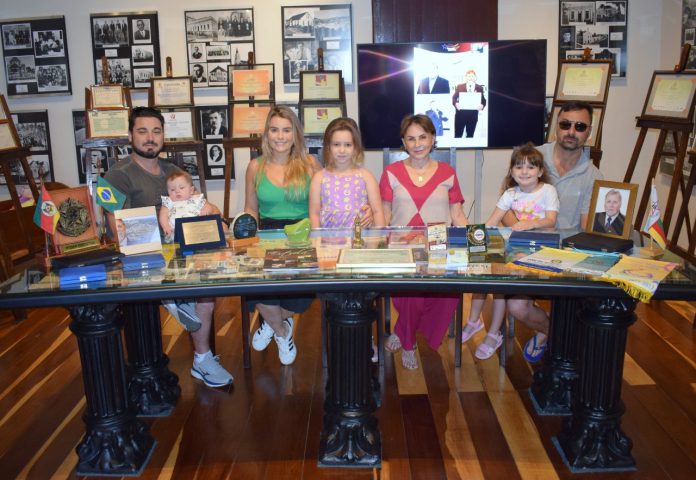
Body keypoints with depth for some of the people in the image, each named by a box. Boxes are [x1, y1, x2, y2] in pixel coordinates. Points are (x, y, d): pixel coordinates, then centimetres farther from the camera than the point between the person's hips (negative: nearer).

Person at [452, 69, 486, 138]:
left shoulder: (479, 88, 7)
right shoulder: (459, 86, 5)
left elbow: (483, 100, 7)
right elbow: (454, 98, 4)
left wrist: (482, 105, -15)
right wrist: (456, 104, -17)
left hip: (473, 115, 1)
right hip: (460, 113, -1)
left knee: (470, 135, 9)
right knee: (458, 135, 1)